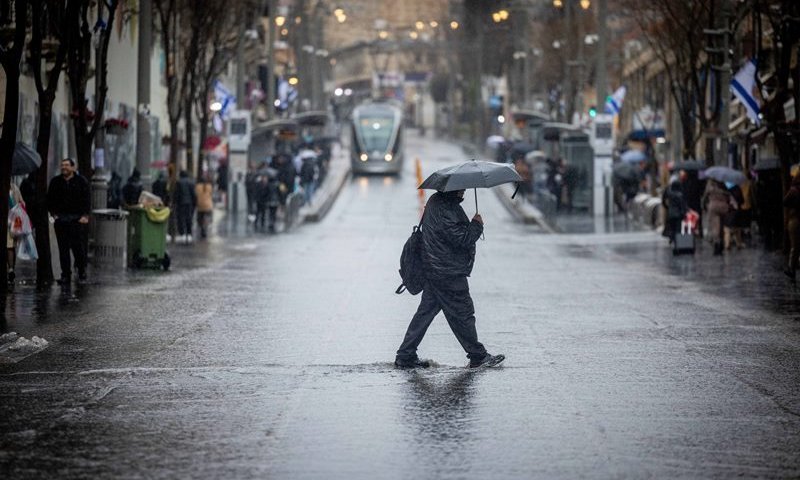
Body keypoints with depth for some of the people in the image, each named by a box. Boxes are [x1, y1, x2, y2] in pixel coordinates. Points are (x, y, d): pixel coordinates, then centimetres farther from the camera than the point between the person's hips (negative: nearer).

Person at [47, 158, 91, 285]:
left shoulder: (81, 181, 3)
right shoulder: (55, 182, 11)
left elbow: (87, 199, 0)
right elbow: (50, 199, 15)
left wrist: (85, 215, -9)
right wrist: (53, 213, 2)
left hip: (77, 218, -3)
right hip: (61, 219, 3)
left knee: (78, 246, -8)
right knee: (63, 248, 2)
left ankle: (81, 270, 8)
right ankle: (65, 274, 5)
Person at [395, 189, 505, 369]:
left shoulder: (436, 201, 10)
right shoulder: (444, 211, -24)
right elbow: (463, 239, -24)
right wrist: (477, 225, -9)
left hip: (433, 271, 10)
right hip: (448, 274, -10)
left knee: (426, 311, 12)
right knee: (463, 314, 2)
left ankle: (405, 356, 15)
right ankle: (478, 356, 14)